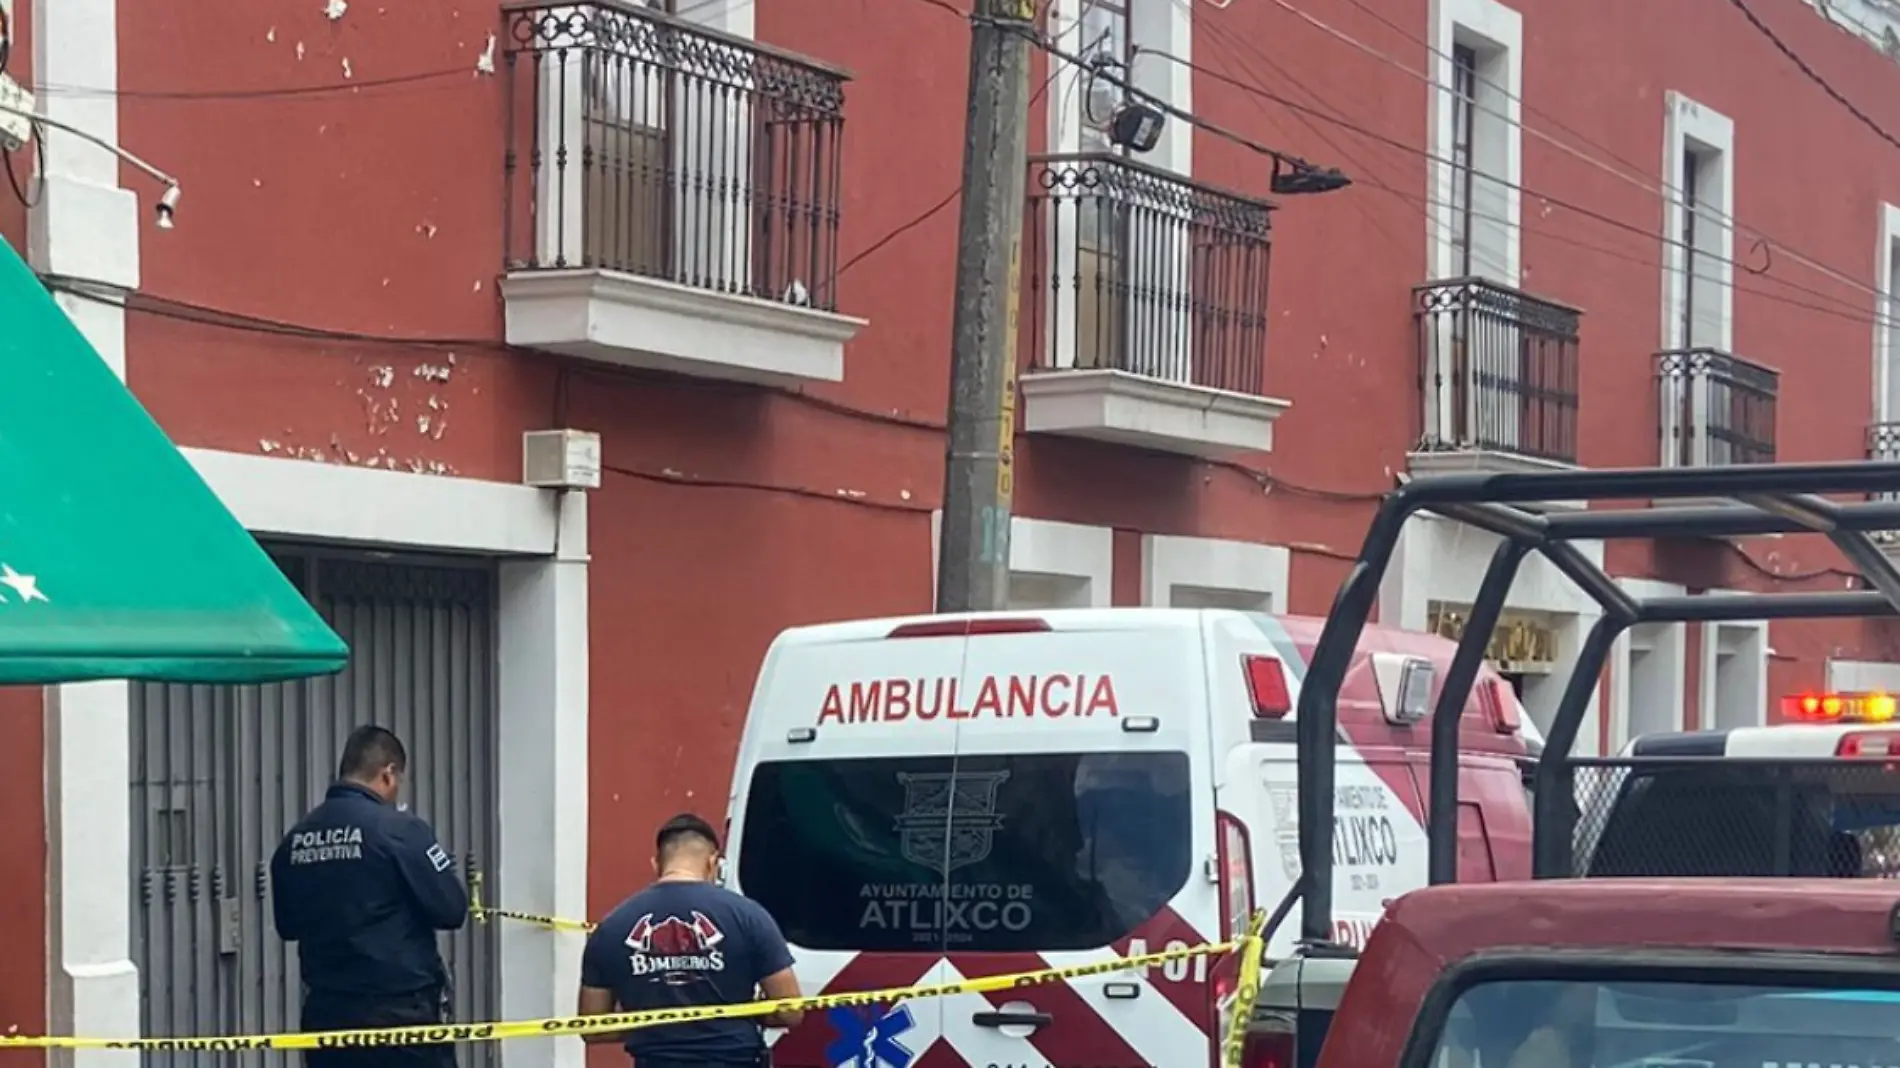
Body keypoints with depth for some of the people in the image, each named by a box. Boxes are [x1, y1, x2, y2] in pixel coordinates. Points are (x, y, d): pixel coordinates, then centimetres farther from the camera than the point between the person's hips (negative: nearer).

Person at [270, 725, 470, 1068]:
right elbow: (451, 910, -11)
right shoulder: (399, 830, -13)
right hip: (401, 1010, -6)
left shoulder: (295, 840, 5)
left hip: (327, 1013, 6)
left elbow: (287, 923, 16)